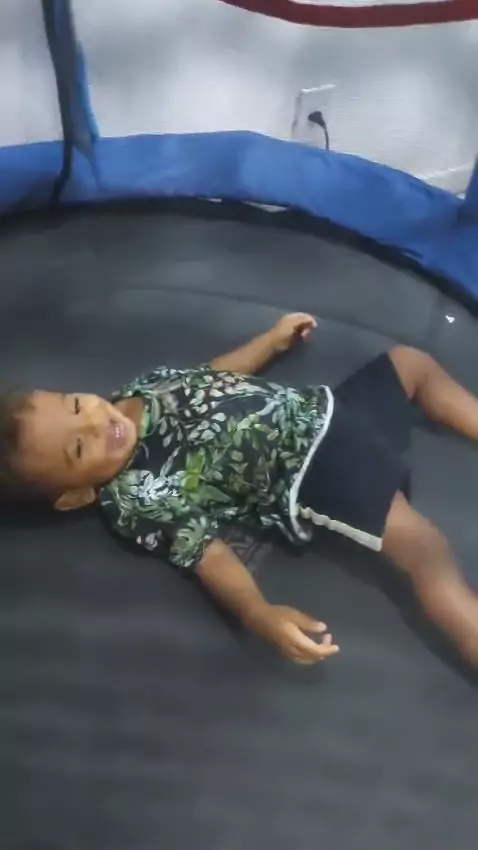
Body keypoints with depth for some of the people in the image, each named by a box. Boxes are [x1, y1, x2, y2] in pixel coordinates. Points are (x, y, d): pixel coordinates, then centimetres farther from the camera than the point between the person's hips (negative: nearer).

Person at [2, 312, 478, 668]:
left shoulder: (146, 386, 4)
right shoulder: (136, 499, -18)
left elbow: (213, 375, 21)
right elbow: (206, 554, -24)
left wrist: (273, 340, 21)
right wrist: (261, 616, -41)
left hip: (321, 410, 8)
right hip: (315, 475, -8)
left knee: (411, 362, 20)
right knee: (424, 548, -27)